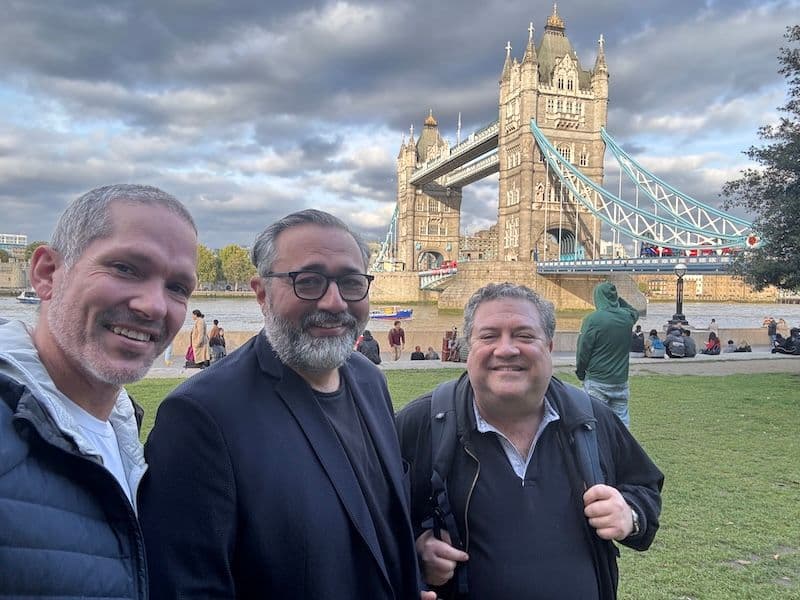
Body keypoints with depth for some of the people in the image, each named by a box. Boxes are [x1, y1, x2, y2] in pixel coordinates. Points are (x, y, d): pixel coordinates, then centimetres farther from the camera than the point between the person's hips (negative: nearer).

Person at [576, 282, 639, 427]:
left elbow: (583, 350, -10)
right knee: (622, 422, 11)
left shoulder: (592, 319, -15)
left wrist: (580, 372, 6)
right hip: (621, 381, 5)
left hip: (596, 382, -5)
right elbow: (635, 312, 28)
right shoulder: (627, 317, 1)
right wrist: (619, 299, 20)